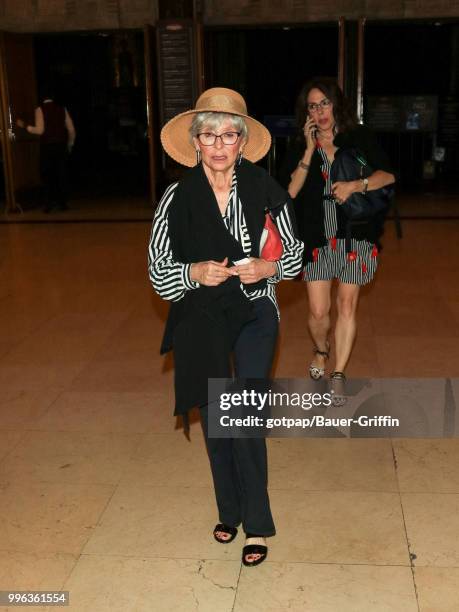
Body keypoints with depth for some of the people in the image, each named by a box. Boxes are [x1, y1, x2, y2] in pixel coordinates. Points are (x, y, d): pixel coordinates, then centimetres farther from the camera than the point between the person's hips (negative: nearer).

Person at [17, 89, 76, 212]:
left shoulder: (40, 109, -2)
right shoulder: (62, 108, 9)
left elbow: (40, 130, -13)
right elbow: (71, 129, 7)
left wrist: (25, 126, -1)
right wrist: (70, 145, 19)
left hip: (47, 146, -3)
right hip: (61, 145, 3)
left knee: (47, 175, 6)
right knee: (61, 174, 8)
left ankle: (49, 203, 3)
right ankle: (62, 203, 7)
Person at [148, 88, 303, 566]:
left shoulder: (264, 189, -9)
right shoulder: (178, 197, -9)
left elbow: (294, 253, 1)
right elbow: (157, 266, -3)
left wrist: (266, 267, -19)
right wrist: (194, 272, -22)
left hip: (254, 314, -1)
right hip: (201, 320, 2)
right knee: (214, 418, 13)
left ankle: (256, 524, 11)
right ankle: (229, 510, 34)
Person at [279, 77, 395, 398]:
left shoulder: (360, 138, 3)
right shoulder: (299, 148, 5)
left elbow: (388, 175, -3)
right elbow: (290, 191, -8)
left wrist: (356, 185, -19)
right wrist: (310, 149, -11)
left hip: (354, 235, 0)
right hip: (318, 238, 0)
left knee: (347, 306, 4)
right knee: (319, 311, -1)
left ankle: (339, 374, 19)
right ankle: (321, 351, 32)